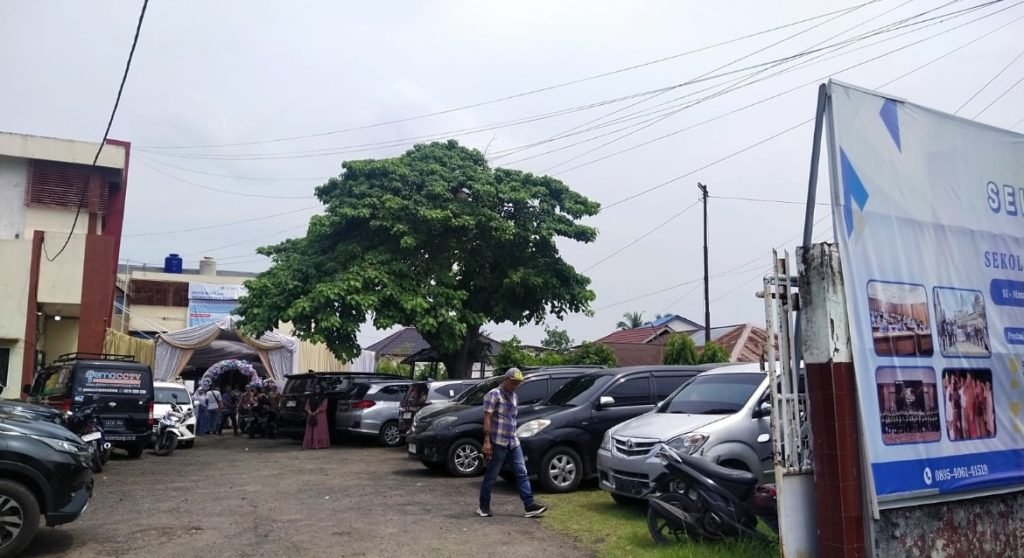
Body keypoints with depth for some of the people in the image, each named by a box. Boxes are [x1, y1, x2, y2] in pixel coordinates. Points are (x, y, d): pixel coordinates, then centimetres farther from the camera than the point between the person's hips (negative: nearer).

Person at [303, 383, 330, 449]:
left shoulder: (324, 397, 4)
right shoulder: (310, 396, 15)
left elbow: (323, 406, -6)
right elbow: (307, 405, 8)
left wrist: (316, 412, -15)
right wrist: (310, 412, -10)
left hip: (320, 415, -4)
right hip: (311, 415, 4)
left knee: (320, 430, -7)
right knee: (311, 431, 0)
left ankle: (320, 444, -9)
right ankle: (311, 444, 0)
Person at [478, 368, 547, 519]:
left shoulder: (513, 397, 17)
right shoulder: (494, 395, -7)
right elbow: (487, 418, -13)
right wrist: (487, 441, -20)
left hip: (513, 442, 7)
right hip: (498, 443, -7)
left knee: (522, 473, 1)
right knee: (491, 476, 1)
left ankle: (530, 506, 0)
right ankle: (483, 507, 13)